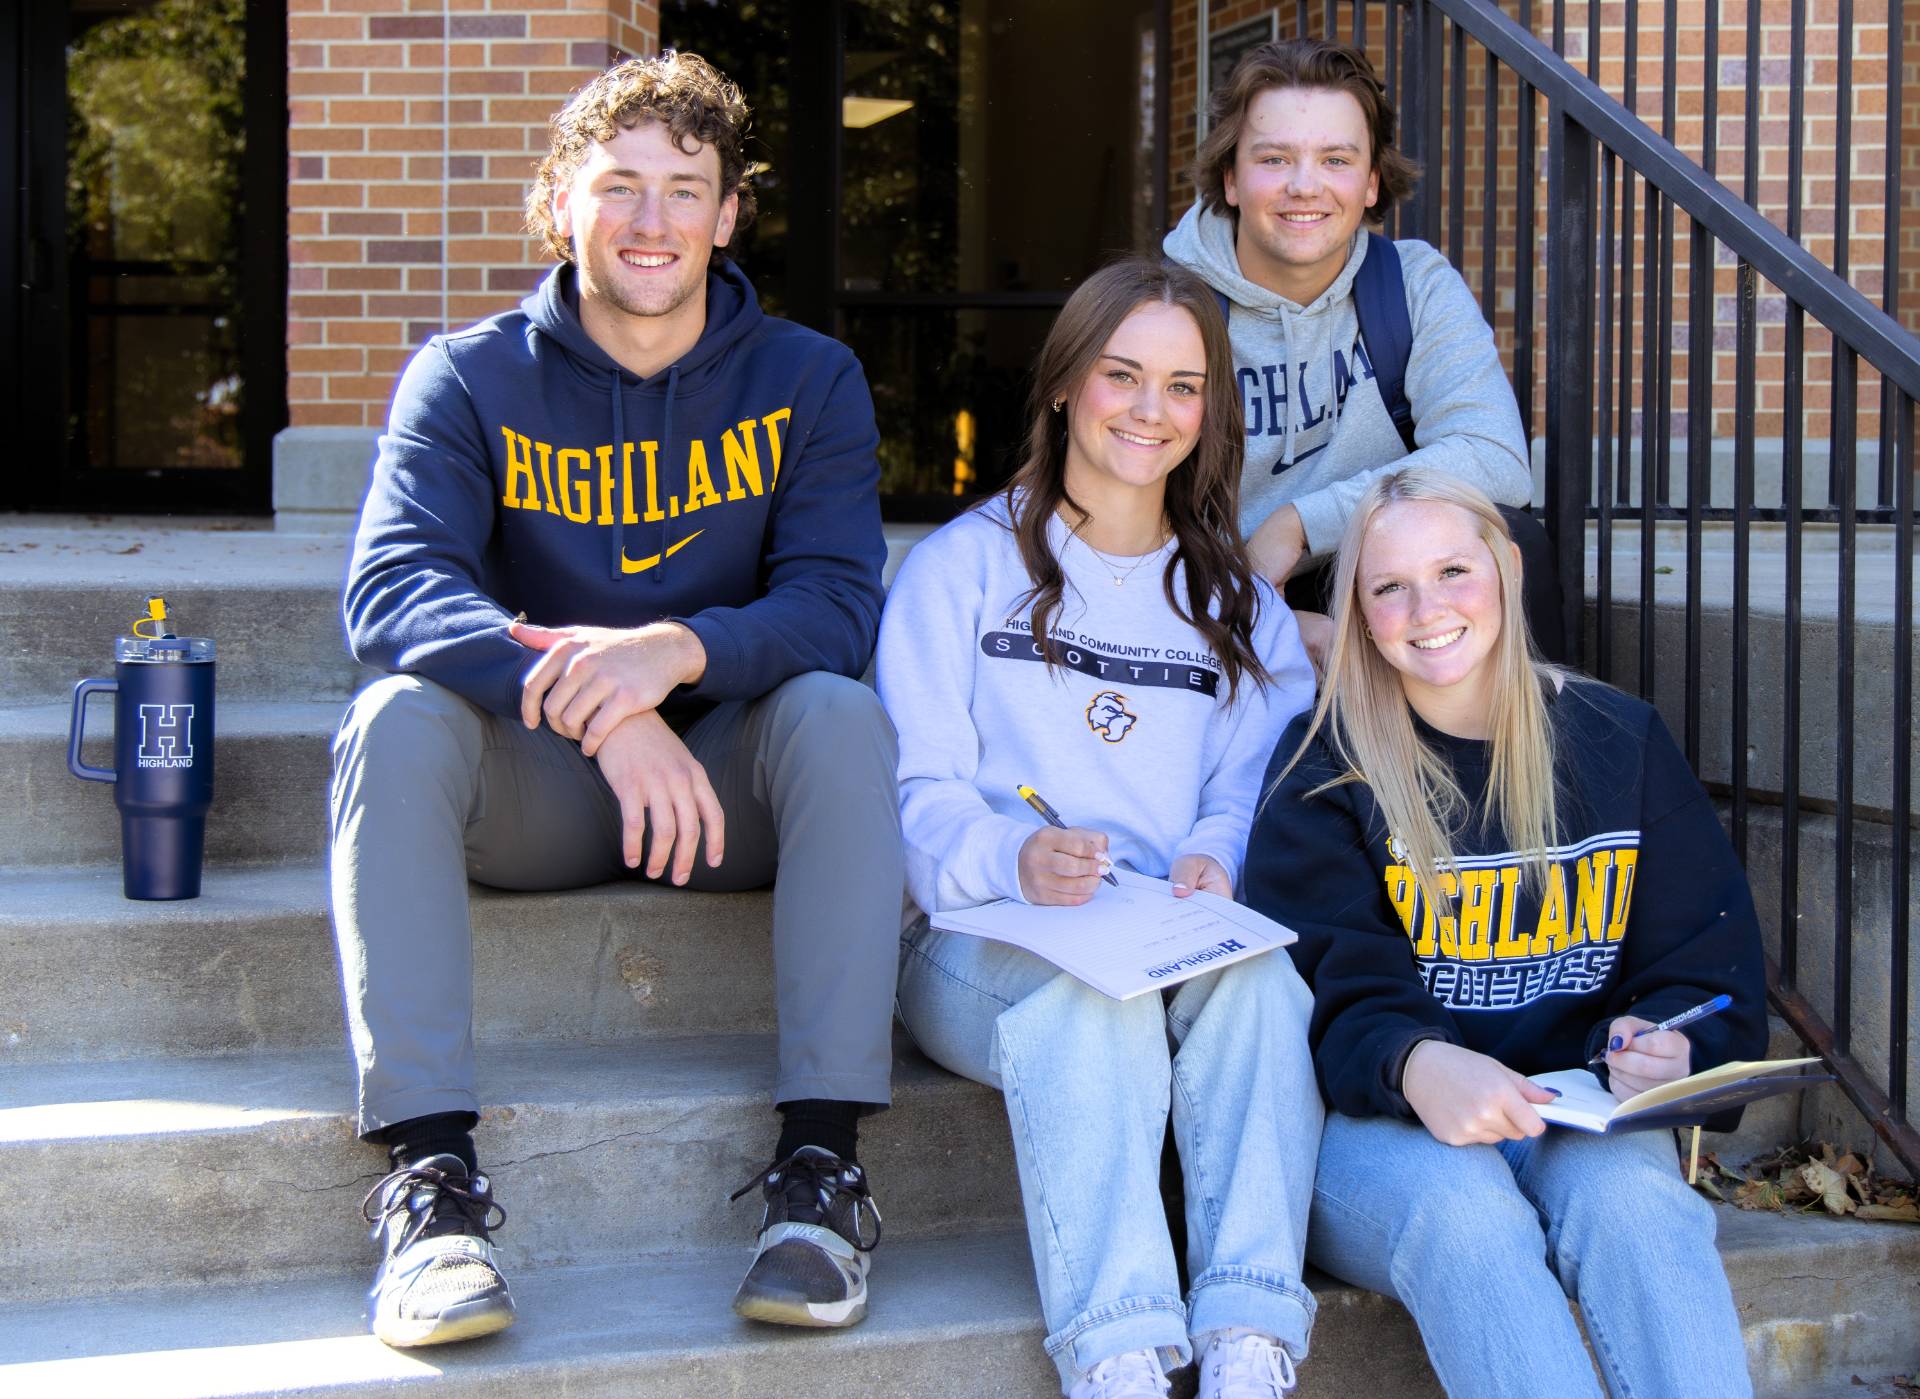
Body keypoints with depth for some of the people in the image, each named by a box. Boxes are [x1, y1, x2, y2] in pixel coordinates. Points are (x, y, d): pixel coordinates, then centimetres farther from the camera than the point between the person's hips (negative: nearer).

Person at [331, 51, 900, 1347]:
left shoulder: (809, 381, 1)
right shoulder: (468, 379, -2)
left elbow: (836, 604, -13)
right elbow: (392, 586, -19)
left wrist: (678, 652, -35)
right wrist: (594, 706, -37)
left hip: (732, 791, 0)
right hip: (533, 799, 0)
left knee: (841, 713, -29)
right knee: (399, 718, -28)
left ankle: (823, 1156, -30)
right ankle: (430, 1170, -32)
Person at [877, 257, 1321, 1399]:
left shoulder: (1240, 601, 22)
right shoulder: (964, 566, 11)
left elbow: (1257, 783, 10)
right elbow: (920, 791, 0)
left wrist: (1218, 856, -15)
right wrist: (1013, 859, -22)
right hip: (989, 945, -2)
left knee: (1261, 976, -33)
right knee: (1083, 987, -37)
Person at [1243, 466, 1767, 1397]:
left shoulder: (1622, 743, 10)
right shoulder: (1326, 765, 2)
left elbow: (1710, 966, 10)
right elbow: (1325, 996, -8)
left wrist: (1661, 1043, -14)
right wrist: (1416, 1067, -30)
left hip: (1575, 1116, 2)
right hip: (1376, 1128, -2)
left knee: (1632, 1195, -32)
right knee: (1461, 1210, -35)